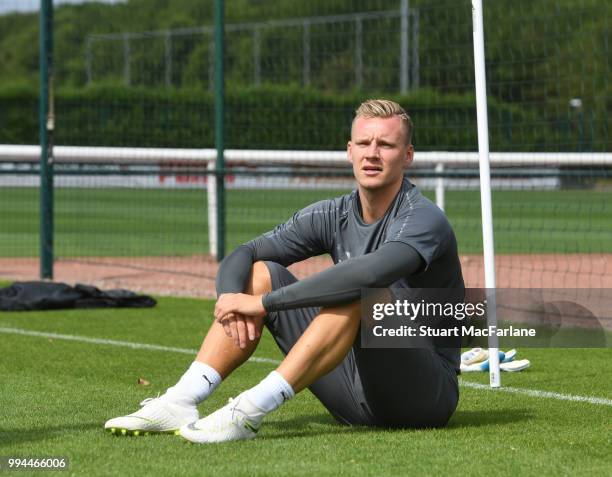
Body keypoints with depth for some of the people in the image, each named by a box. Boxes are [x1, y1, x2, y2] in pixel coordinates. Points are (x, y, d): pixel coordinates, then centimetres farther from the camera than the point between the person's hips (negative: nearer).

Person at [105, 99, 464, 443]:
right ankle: (181, 403, -13)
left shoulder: (424, 219, -16)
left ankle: (251, 411, -38)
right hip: (354, 399, 7)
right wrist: (233, 300, -20)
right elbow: (242, 256, 4)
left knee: (357, 291, -33)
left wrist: (263, 303, -33)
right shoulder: (334, 216, 6)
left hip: (426, 391, -7)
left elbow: (370, 272, -36)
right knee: (259, 273, 1)